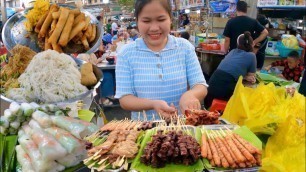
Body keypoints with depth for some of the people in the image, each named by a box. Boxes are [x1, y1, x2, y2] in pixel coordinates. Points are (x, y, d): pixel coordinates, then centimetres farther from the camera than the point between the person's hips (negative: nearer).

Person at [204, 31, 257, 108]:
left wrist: (245, 77, 19)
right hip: (225, 90, -6)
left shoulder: (233, 51, 23)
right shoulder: (251, 56, 6)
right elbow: (251, 76, 16)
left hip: (211, 86, 6)